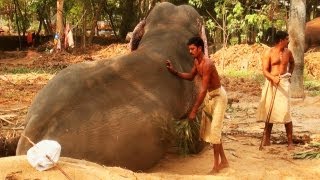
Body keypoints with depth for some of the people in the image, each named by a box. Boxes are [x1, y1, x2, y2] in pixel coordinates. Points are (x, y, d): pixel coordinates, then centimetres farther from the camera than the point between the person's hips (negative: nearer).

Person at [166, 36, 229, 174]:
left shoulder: (207, 64, -29)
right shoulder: (196, 61, 0)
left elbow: (203, 90, -30)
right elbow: (191, 77, 19)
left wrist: (194, 111, -28)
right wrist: (174, 72, 3)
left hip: (218, 96, -9)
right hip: (208, 97, 9)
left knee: (214, 130, -9)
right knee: (208, 129, 12)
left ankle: (216, 165, -1)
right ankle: (223, 161, 22)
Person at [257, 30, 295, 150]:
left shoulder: (288, 52, 6)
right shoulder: (268, 53, -6)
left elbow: (292, 63, 29)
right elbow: (265, 71, -12)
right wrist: (273, 78, -29)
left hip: (283, 83, 1)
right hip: (270, 83, -1)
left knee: (285, 112, -8)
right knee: (269, 111, 9)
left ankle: (290, 141, -1)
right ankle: (266, 139, 23)